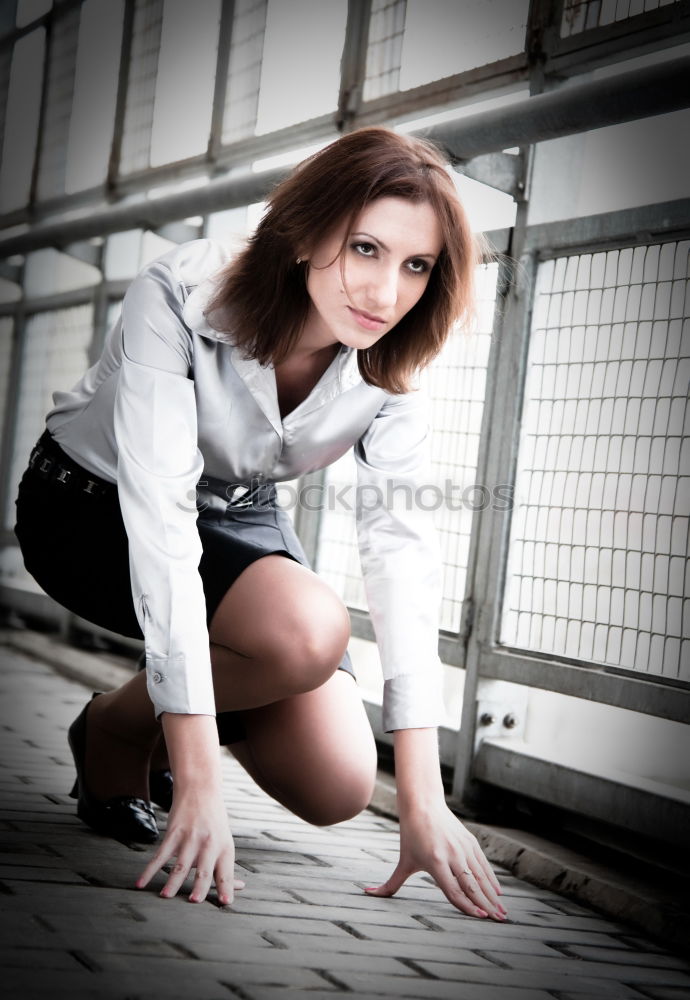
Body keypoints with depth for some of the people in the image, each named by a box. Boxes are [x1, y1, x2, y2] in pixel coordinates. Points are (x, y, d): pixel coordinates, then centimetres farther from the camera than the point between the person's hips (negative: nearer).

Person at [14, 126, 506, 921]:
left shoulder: (388, 375, -18)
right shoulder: (180, 300, -32)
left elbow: (401, 551, -26)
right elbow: (158, 512, -38)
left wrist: (423, 799, -35)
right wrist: (198, 780, -43)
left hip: (238, 519, 5)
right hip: (91, 504, -4)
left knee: (339, 788, -9)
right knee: (308, 630, -32)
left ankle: (161, 708, 19)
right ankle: (113, 731, -4)